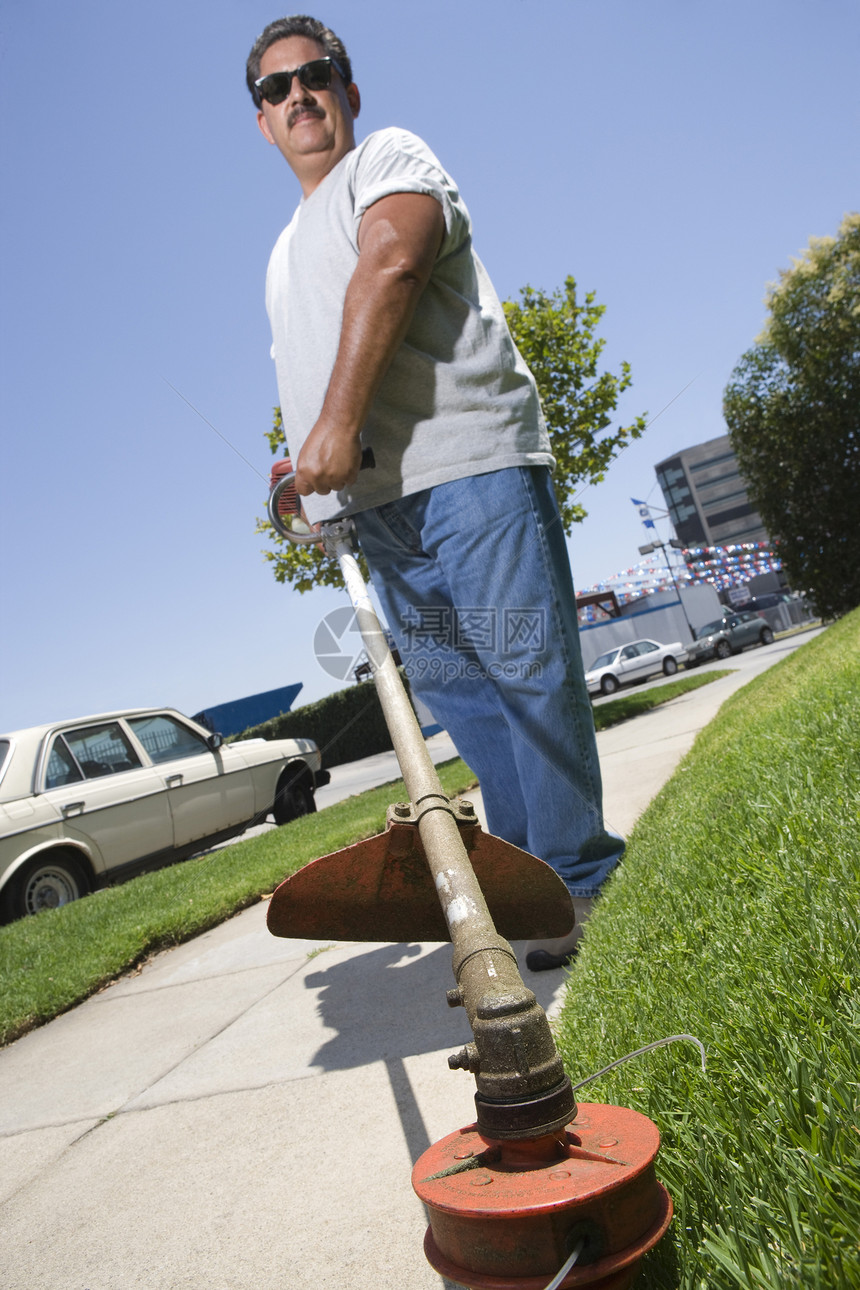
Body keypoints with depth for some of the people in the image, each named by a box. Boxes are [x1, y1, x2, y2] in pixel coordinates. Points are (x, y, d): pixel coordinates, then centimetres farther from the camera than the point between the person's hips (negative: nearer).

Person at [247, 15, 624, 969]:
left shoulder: (389, 157, 9)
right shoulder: (285, 254, 32)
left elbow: (391, 266, -13)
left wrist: (339, 423, -22)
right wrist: (317, 473, 13)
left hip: (467, 465, -7)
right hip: (375, 501, 7)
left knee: (529, 671, -9)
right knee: (457, 692, 5)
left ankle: (578, 880, 0)